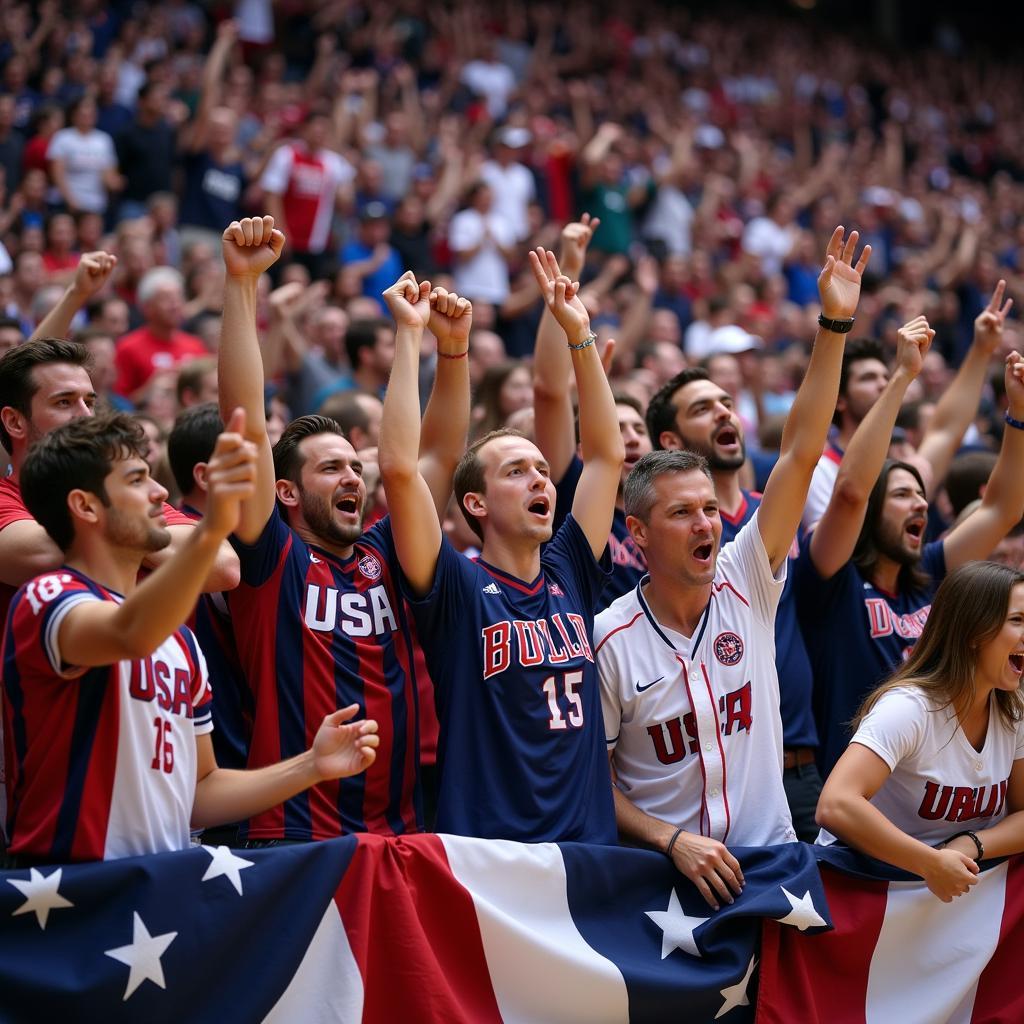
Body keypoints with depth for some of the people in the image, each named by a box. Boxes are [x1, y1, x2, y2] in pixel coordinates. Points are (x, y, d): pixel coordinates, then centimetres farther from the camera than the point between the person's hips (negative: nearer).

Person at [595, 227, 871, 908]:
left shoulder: (747, 585, 3)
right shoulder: (610, 640, -4)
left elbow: (800, 455, -2)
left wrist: (835, 326, -6)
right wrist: (672, 840, -15)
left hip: (773, 855, 3)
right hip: (665, 871, -3)